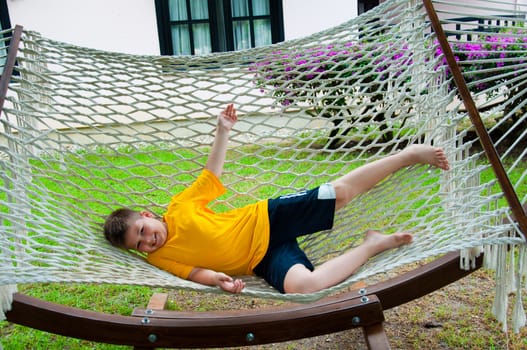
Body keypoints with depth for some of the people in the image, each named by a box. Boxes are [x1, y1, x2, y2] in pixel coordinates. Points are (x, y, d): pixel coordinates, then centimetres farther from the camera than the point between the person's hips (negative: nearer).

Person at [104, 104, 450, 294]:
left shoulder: (181, 206, -4)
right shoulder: (160, 259, -4)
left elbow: (211, 175, 8)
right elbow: (195, 271, -8)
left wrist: (223, 131, 2)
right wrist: (219, 279, -32)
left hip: (268, 217, 1)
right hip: (264, 259, -1)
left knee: (342, 191, -14)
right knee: (302, 285, -33)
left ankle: (409, 154, 6)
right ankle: (371, 246, -10)